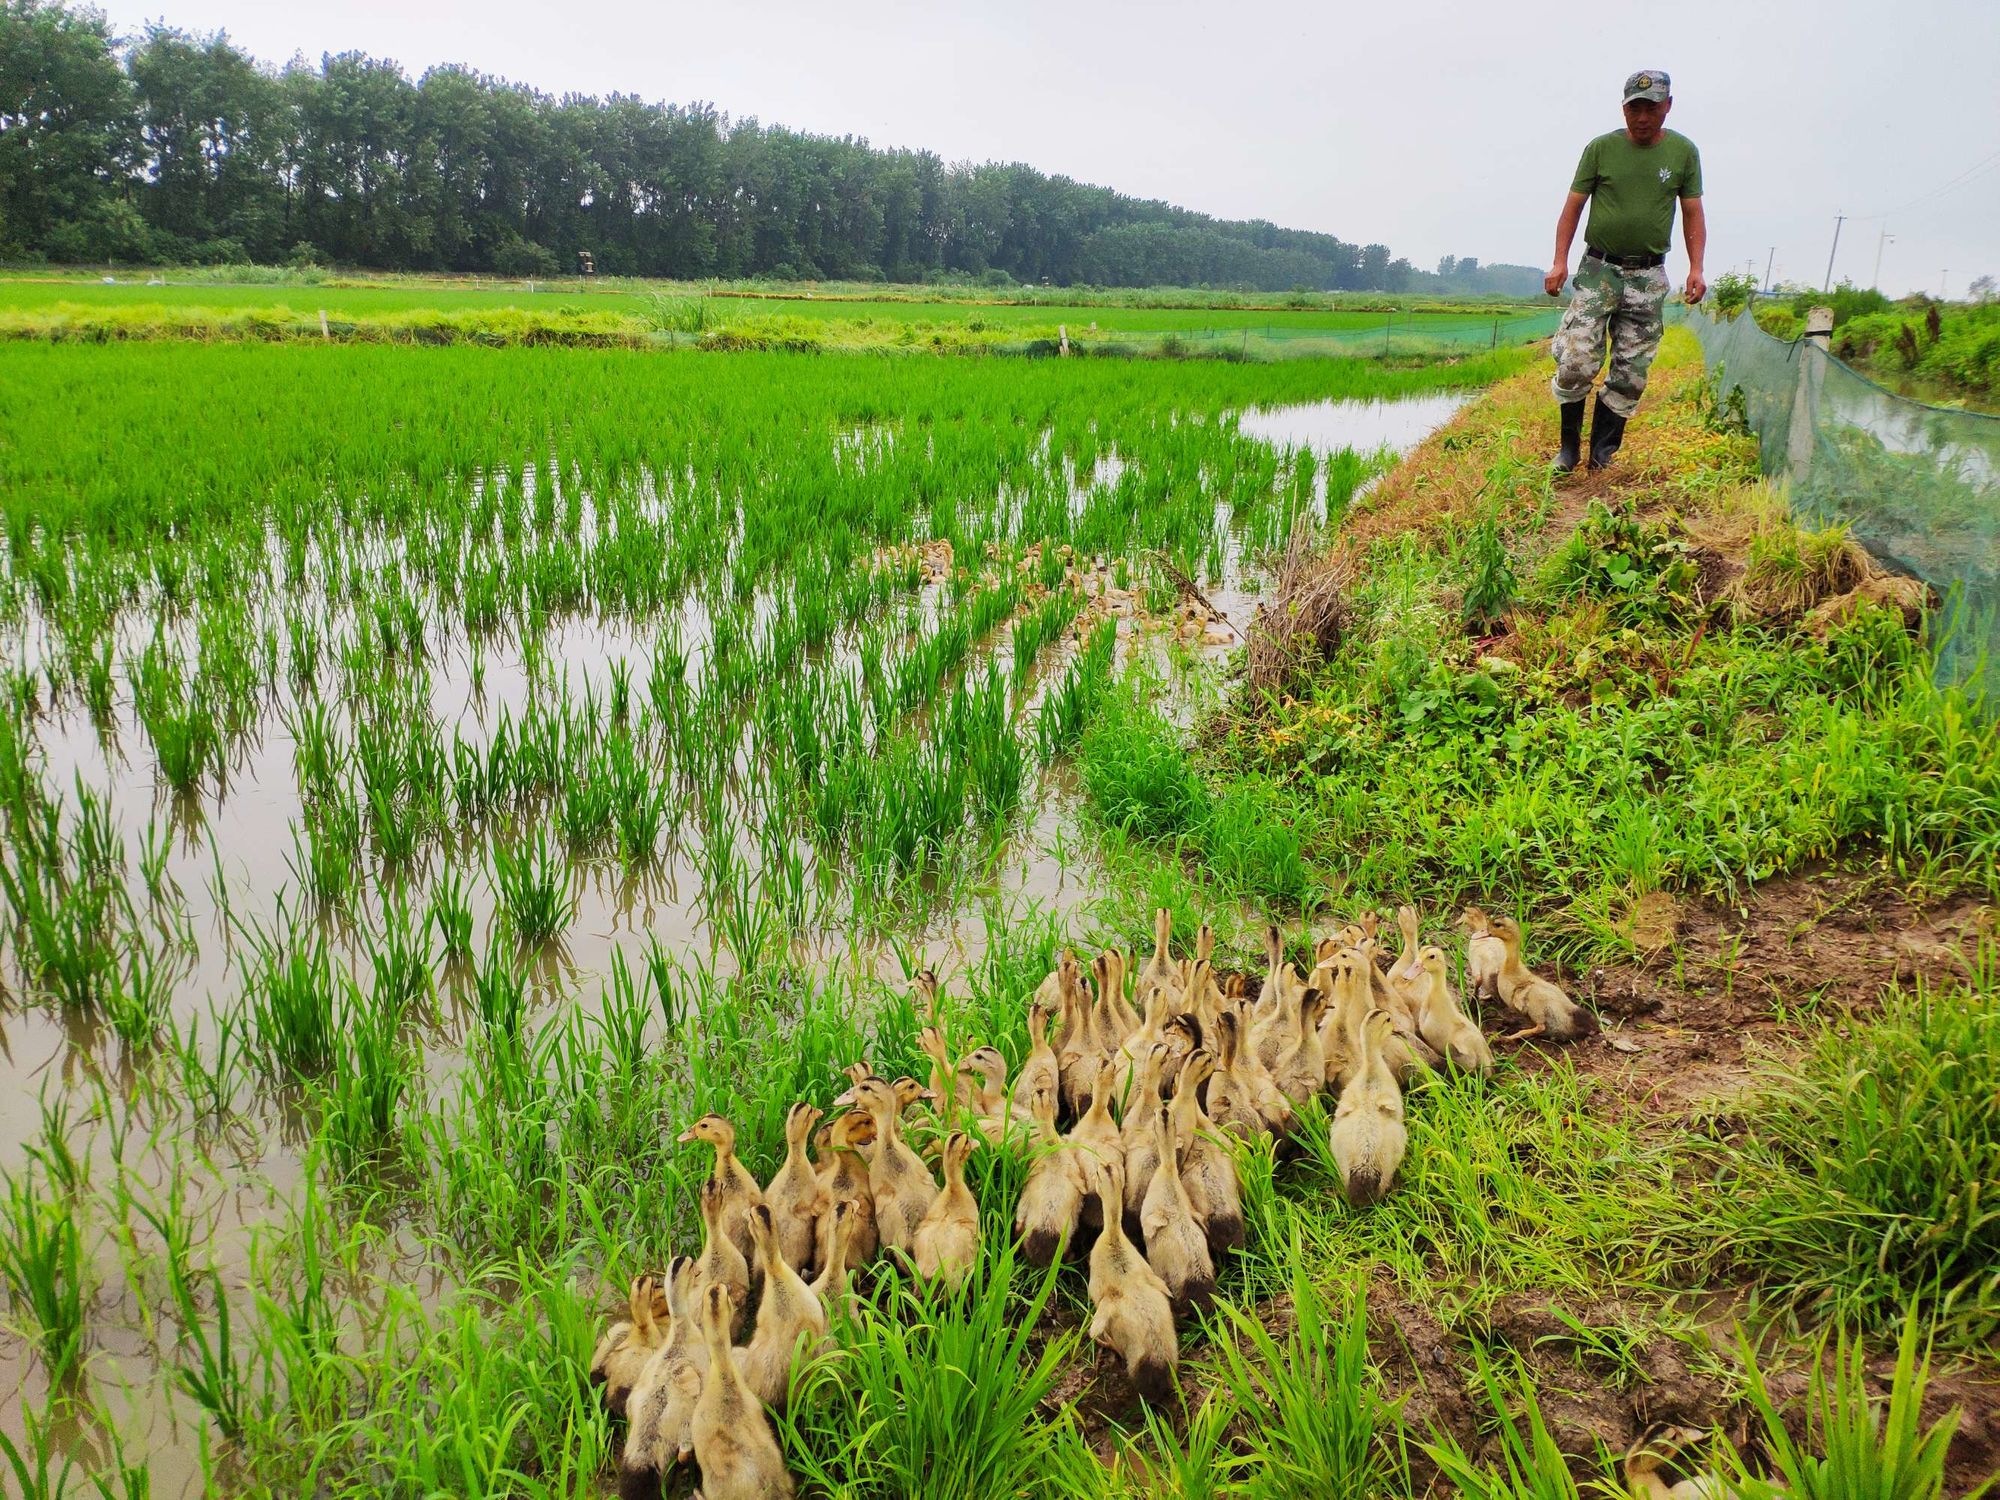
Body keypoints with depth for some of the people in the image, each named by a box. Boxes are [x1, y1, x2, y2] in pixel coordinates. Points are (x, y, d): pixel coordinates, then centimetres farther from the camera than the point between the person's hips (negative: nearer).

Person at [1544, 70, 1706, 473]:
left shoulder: (1683, 152, 6)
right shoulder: (1600, 148, 1)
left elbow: (1692, 214, 9)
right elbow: (1573, 206, 4)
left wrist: (1696, 268, 0)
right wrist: (1560, 261, -6)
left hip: (1648, 277, 2)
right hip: (1598, 269, -2)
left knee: (1631, 373, 1)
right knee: (1577, 363, -12)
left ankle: (1603, 454, 11)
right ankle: (1569, 446, 5)